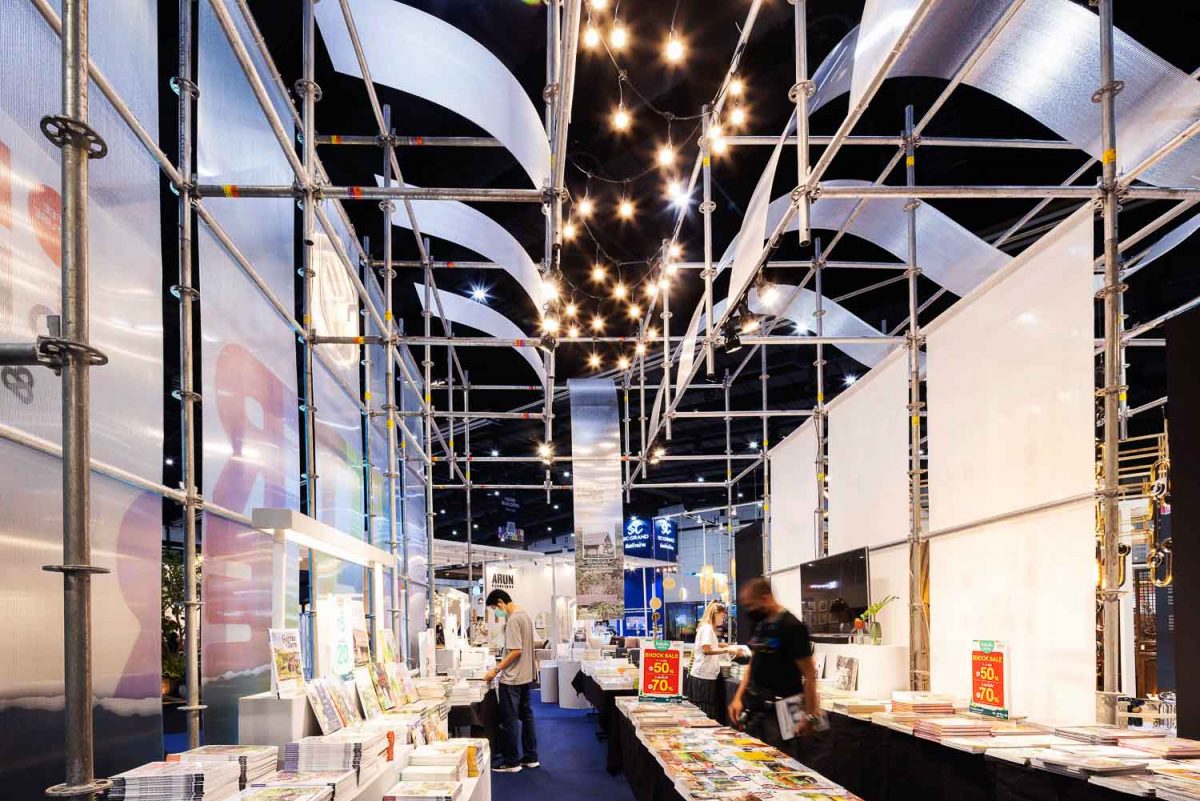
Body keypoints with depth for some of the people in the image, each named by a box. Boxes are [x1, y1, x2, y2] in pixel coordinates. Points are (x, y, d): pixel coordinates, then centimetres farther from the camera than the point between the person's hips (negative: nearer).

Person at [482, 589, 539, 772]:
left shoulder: (513, 620, -18)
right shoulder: (525, 616, 11)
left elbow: (516, 651, -23)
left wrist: (496, 670, -19)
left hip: (512, 679, -10)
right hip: (527, 677, 10)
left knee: (509, 720, -1)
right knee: (526, 716, 14)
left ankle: (511, 762, 5)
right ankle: (531, 757, 20)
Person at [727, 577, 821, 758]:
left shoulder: (792, 627, -12)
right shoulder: (758, 624, 11)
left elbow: (809, 674, -13)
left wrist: (809, 715, -16)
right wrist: (738, 697, 9)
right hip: (754, 709, 7)